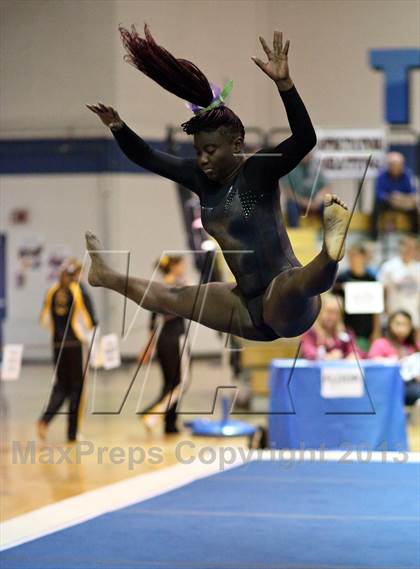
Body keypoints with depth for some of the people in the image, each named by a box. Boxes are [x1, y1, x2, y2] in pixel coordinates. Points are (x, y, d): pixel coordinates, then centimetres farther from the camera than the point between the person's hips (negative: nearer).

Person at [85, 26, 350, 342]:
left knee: (294, 283, -47)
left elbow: (305, 138, -30)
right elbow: (146, 157, 15)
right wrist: (117, 126, -1)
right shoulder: (201, 177, 8)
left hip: (288, 308, -9)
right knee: (170, 298, 32)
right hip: (251, 312, 9)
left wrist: (283, 82, -40)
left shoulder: (259, 170, -13)